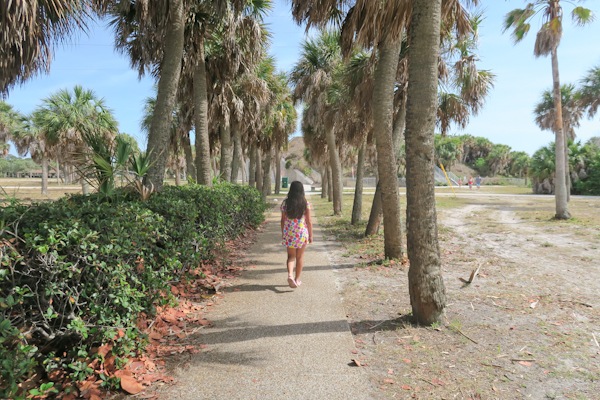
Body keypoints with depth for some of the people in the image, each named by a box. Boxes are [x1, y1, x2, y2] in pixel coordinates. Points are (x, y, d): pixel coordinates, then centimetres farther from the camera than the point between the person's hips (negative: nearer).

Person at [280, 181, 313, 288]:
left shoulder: (285, 203, -3)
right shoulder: (306, 204, -8)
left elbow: (283, 220, 2)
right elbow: (309, 221, -5)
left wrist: (283, 234, 13)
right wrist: (311, 235, 5)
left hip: (289, 233, 1)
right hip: (302, 233, -1)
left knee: (291, 256, 12)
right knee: (300, 257, 14)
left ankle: (290, 275, -12)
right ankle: (297, 279, 23)